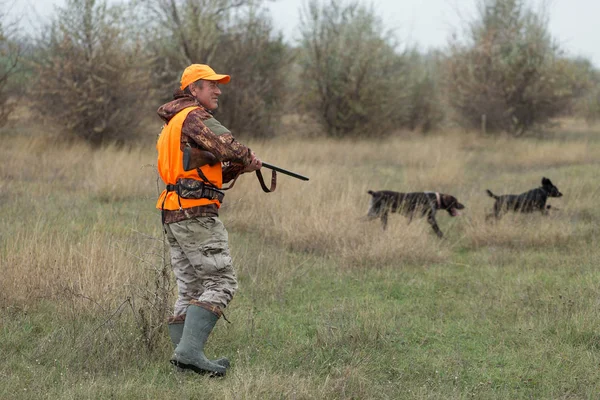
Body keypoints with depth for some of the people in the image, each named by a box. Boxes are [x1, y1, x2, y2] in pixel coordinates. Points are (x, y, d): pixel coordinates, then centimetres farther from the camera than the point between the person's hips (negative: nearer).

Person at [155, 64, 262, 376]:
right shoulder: (195, 117, -7)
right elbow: (228, 147, -24)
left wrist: (237, 168, 12)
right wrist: (251, 160, -4)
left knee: (189, 291, 10)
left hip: (173, 215, 10)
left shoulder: (172, 125, 24)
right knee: (221, 283, -10)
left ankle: (184, 354, 7)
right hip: (196, 214, -10)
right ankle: (190, 350, -21)